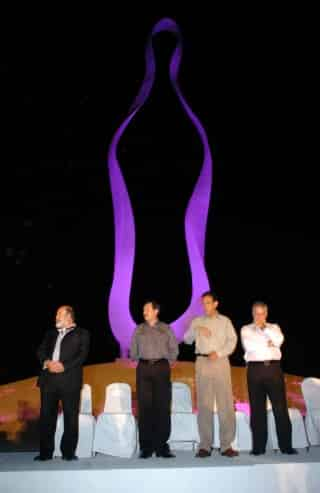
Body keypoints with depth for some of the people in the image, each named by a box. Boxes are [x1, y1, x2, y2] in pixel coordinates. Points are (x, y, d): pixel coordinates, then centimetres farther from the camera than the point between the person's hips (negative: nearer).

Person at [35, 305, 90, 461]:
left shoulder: (81, 333, 7)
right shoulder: (50, 333, 22)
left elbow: (82, 355, -4)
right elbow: (41, 350, 13)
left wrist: (64, 366, -15)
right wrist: (46, 362, -9)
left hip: (69, 379, -4)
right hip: (48, 378, 4)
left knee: (71, 417, 0)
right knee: (46, 416, 5)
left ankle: (68, 452, 9)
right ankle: (45, 452, 14)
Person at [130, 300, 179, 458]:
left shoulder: (166, 329, 9)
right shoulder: (139, 329, 12)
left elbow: (174, 350, 8)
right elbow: (133, 352, 13)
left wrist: (164, 361, 3)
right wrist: (143, 360, 5)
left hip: (162, 368, -1)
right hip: (144, 369, 1)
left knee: (163, 407, -2)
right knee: (144, 407, -2)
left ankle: (161, 446, 4)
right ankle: (146, 447, 3)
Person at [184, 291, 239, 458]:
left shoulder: (225, 321, 12)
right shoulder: (197, 321, 15)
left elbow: (232, 341, 2)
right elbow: (187, 340, 9)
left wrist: (219, 353, -13)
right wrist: (197, 330, -9)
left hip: (221, 362, -1)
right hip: (202, 362, 1)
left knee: (226, 403, -4)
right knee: (204, 404, -1)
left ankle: (226, 445, 1)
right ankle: (205, 445, 3)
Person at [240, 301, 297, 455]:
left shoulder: (274, 327, 17)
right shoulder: (246, 329, 12)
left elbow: (279, 340, -4)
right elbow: (249, 346, -7)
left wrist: (265, 327, -5)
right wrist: (267, 344, -5)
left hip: (274, 368, 1)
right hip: (255, 369, -1)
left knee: (280, 407, -3)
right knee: (257, 408, 0)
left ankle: (286, 445, 1)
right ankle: (258, 446, 4)